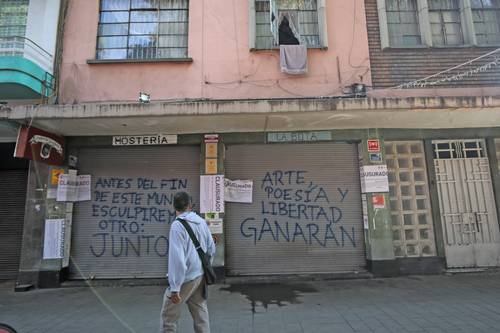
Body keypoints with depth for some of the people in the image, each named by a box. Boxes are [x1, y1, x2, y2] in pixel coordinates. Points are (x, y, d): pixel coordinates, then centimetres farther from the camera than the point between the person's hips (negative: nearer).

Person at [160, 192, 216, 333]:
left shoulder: (177, 225, -18)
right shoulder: (201, 222, 1)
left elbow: (177, 258, -23)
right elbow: (211, 249, 9)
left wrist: (174, 287, -20)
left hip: (186, 278, -6)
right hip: (200, 275, 6)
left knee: (168, 315, 10)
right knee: (200, 312, 17)